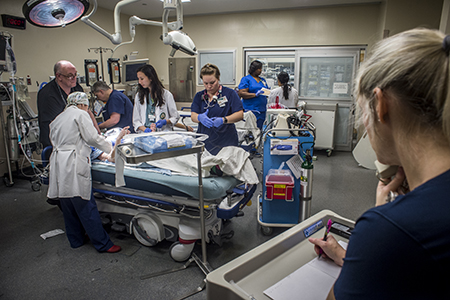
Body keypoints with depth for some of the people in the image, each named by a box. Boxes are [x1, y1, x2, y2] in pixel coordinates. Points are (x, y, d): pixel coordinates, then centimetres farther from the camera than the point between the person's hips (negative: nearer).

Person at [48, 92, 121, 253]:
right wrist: (110, 147, 7)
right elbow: (92, 137, -6)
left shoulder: (57, 119, 23)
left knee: (68, 206, 15)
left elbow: (54, 140, 20)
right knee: (86, 206, -6)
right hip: (73, 165, -8)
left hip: (57, 164, 8)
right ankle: (102, 243, 0)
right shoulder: (80, 114, 0)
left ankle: (76, 239, 28)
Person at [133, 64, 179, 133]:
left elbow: (175, 117, 8)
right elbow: (136, 120, 11)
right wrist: (145, 129, -9)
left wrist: (165, 122, -11)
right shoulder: (139, 96, 13)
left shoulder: (166, 94, 4)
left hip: (163, 133, -3)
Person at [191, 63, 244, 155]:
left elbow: (240, 115, -8)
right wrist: (200, 117, -23)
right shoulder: (199, 96, 12)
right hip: (204, 141, 3)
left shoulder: (229, 93, 1)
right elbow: (193, 116, 1)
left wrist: (223, 120, -24)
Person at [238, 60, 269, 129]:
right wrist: (255, 94, -21)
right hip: (251, 110, -6)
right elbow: (241, 93, -11)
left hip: (262, 110, 6)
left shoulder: (262, 80, 19)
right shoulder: (246, 79, -1)